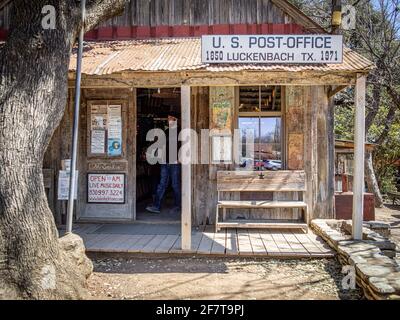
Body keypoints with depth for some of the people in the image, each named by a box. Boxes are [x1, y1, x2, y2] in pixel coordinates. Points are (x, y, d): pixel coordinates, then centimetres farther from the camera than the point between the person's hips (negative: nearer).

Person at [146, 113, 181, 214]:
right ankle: (156, 206, 1)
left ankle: (178, 205, 17)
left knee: (176, 185, 3)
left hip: (175, 163, -5)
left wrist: (179, 159, -13)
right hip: (165, 162, 6)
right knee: (162, 184, 3)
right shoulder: (166, 131, 15)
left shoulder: (179, 132, -3)